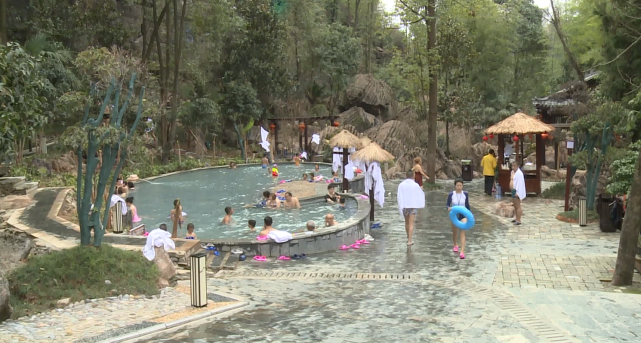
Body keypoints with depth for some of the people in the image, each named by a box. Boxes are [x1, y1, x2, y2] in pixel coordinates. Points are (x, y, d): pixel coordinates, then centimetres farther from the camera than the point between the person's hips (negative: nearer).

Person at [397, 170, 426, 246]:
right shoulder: (415, 185, -10)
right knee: (411, 223, 0)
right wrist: (421, 190, 25)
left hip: (405, 206, 2)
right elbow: (421, 195, 3)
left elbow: (398, 197, -11)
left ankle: (408, 237, 34)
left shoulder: (401, 185, -8)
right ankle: (409, 241, -6)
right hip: (413, 206, -2)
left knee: (407, 222, 20)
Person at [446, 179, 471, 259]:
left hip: (463, 215, -1)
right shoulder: (451, 194, -11)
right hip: (454, 215, 1)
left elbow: (467, 205, 7)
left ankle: (462, 252, -20)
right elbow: (448, 205, -8)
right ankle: (455, 245, 49)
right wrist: (449, 208, -32)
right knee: (454, 232, 19)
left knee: (462, 232, -15)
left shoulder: (465, 194, -5)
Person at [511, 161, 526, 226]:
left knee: (518, 206, -7)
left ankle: (518, 220, -4)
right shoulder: (513, 172, 12)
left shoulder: (519, 173, -18)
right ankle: (516, 218, 28)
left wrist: (517, 193, -26)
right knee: (515, 206, 18)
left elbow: (520, 183, -23)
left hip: (517, 191, -10)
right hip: (513, 191, 10)